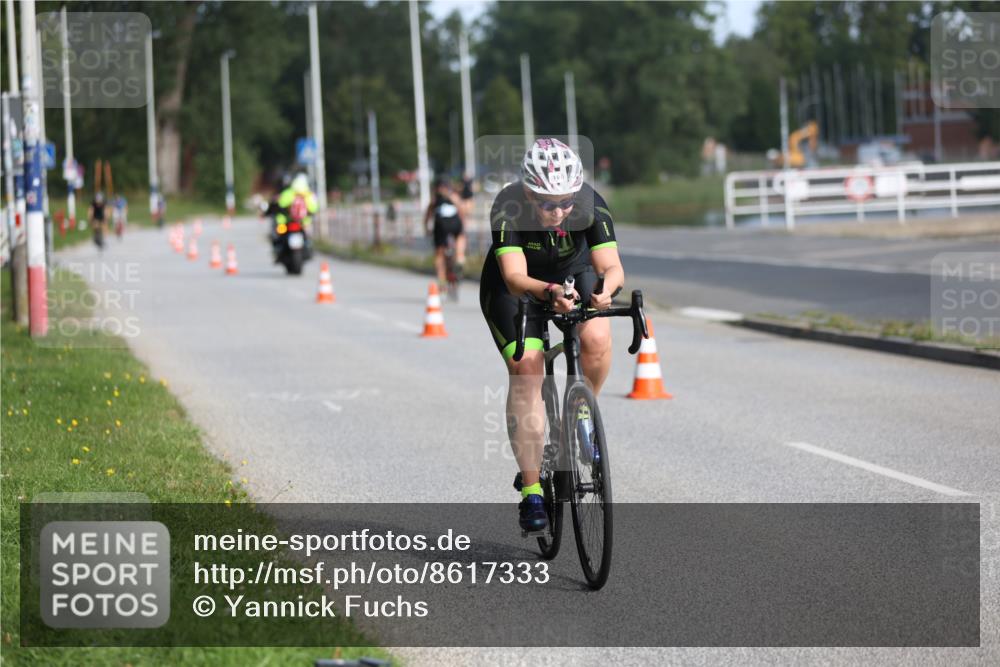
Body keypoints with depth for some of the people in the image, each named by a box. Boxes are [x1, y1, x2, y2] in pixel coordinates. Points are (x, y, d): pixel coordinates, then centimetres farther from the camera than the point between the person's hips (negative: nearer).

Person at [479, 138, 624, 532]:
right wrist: (549, 293, -62)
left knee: (597, 339, -28)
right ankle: (531, 492, -14)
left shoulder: (591, 206, -30)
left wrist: (606, 287, -60)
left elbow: (612, 265, -37)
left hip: (574, 275, 2)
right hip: (517, 284, -2)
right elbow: (515, 277, -42)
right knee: (525, 369, -19)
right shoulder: (508, 209, -34)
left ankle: (579, 414, 2)